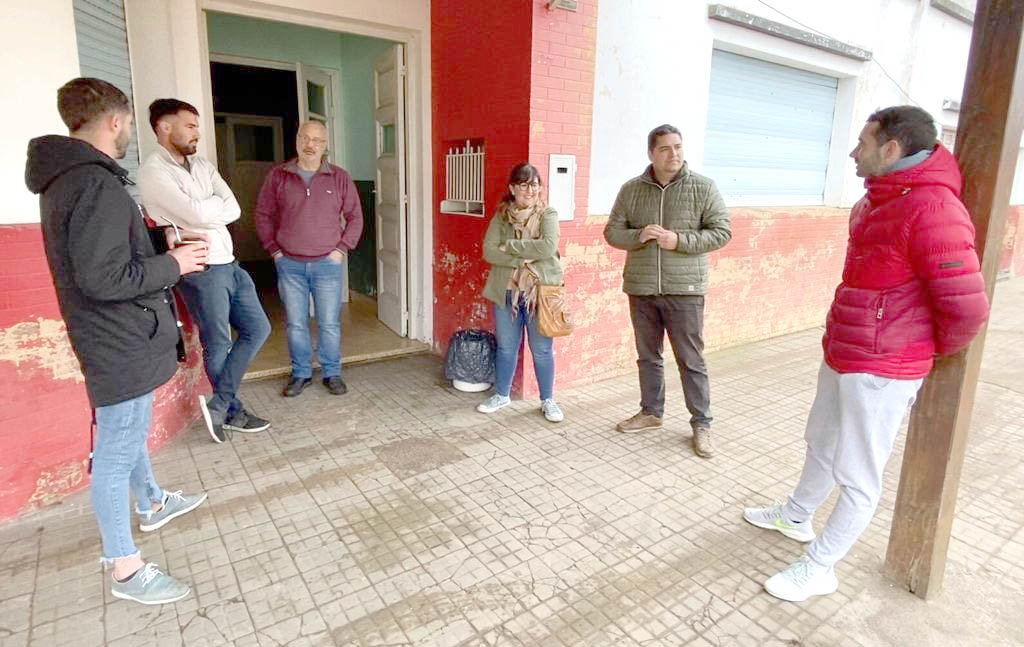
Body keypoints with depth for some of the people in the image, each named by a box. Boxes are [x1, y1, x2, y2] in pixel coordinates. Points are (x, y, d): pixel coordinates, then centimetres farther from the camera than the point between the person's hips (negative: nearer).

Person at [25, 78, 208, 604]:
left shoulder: (63, 177, 10)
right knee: (116, 453, 1)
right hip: (121, 343, -10)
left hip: (116, 336, 10)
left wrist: (160, 249, 11)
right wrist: (173, 264, -16)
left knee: (128, 432, 26)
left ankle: (151, 503, 48)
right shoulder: (96, 185, -23)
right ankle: (125, 569, 16)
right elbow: (104, 279, -27)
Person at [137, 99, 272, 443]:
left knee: (258, 329, 9)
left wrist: (204, 209, -13)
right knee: (219, 346, 4)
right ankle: (232, 412, 22)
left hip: (230, 264, 8)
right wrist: (216, 203, -2)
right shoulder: (154, 172, -10)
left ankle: (219, 405, 13)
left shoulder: (202, 166, 13)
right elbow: (198, 215, -21)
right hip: (201, 271, -8)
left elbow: (234, 210, 1)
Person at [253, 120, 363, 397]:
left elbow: (355, 217, 6)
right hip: (289, 265, 1)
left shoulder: (340, 178, 2)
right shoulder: (277, 176, 3)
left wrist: (342, 249, -1)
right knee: (295, 324, 8)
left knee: (330, 323, 4)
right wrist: (274, 250, 2)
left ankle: (332, 373, 19)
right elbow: (263, 215, 9)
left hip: (327, 264, -1)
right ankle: (301, 373, 24)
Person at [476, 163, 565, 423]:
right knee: (506, 348, 16)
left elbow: (548, 247, -23)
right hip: (506, 292, 3)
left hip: (540, 293, -2)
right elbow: (489, 251, -9)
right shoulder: (501, 215, 3)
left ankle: (548, 400, 26)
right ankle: (502, 395, 35)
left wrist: (510, 246, -17)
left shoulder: (548, 215, -5)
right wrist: (524, 260, -19)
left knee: (542, 350, 8)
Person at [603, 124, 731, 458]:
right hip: (641, 289, 3)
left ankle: (701, 424, 16)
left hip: (684, 290, -3)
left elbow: (721, 232, -4)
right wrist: (638, 236, -15)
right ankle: (651, 412, 32)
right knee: (647, 356, 15)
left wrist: (679, 240, -17)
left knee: (691, 360, 3)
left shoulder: (703, 188, -2)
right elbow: (612, 232, 5)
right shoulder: (631, 190, 4)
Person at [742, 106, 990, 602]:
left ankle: (818, 569, 22)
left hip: (881, 371, -9)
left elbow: (967, 309, -23)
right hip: (841, 354, 9)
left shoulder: (932, 209, -23)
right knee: (822, 443, 25)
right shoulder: (877, 199, 7)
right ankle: (796, 517, 47)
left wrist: (928, 348, -5)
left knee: (857, 476, 6)